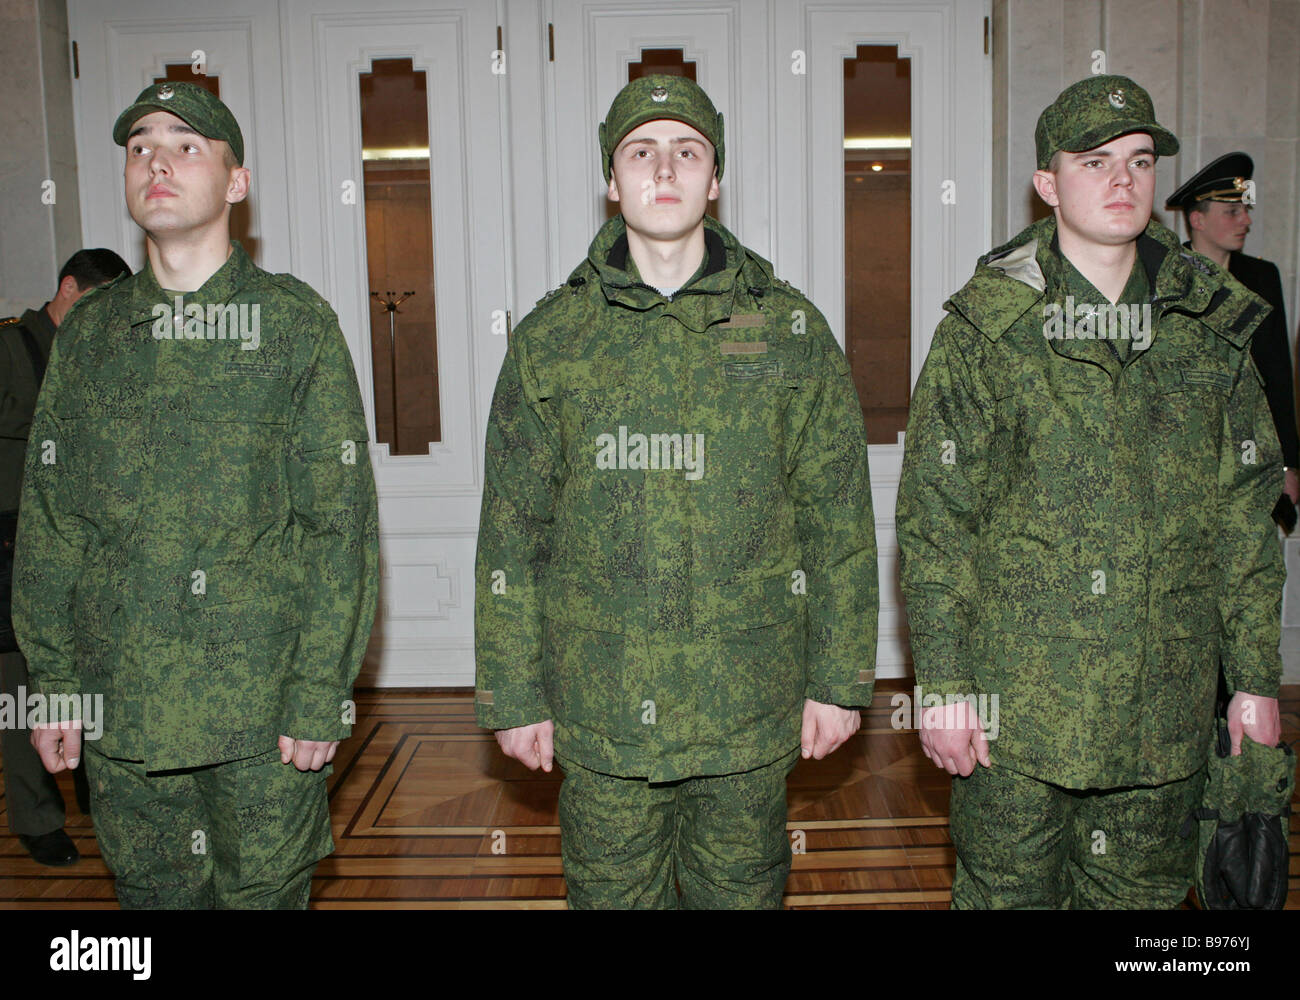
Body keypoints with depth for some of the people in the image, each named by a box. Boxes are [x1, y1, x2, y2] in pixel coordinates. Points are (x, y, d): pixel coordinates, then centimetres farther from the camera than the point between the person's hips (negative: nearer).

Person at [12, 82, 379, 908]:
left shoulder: (296, 324, -3)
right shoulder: (88, 332, 7)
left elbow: (341, 522, -6)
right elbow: (49, 521, 10)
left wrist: (321, 695, -10)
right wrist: (53, 682, 5)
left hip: (262, 711, -3)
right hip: (121, 707, 3)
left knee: (265, 892, 10)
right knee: (152, 893, 16)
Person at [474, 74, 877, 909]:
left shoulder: (789, 329, 0)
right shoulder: (551, 339, 0)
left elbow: (838, 519, 1)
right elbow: (512, 530, 2)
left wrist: (839, 680, -1)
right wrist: (514, 693, 1)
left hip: (750, 708, 0)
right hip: (601, 705, 0)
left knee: (740, 889, 17)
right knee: (613, 889, 15)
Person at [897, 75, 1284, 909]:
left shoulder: (1212, 328, 5)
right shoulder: (987, 330, -6)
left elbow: (1245, 516, 9)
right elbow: (935, 520, -7)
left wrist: (1257, 678, 8)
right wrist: (944, 683, -10)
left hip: (1167, 708, 3)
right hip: (1017, 707, -3)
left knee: (1143, 890, 17)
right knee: (1008, 890, 10)